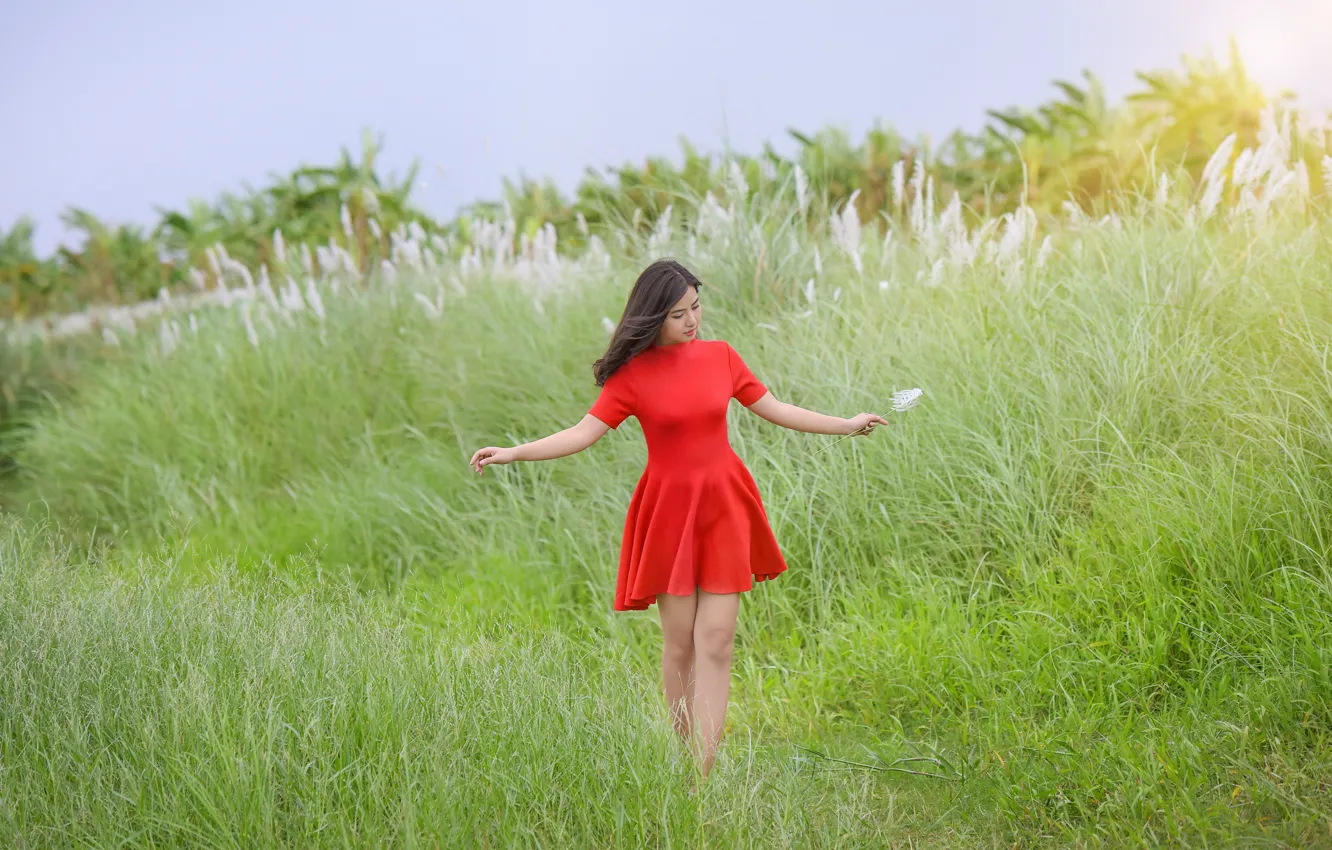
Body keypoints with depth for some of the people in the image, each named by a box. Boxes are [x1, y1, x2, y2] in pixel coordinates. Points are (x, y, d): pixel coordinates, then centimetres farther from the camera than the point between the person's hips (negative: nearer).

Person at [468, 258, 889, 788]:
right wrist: (513, 453, -23)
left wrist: (846, 425, 17)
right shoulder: (633, 374, -6)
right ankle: (684, 758, 13)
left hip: (723, 508, 2)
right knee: (679, 642, 3)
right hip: (668, 511, -2)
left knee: (715, 640, -6)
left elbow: (772, 409, 14)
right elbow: (585, 432, -11)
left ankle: (703, 777, -9)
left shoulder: (720, 356, 3)